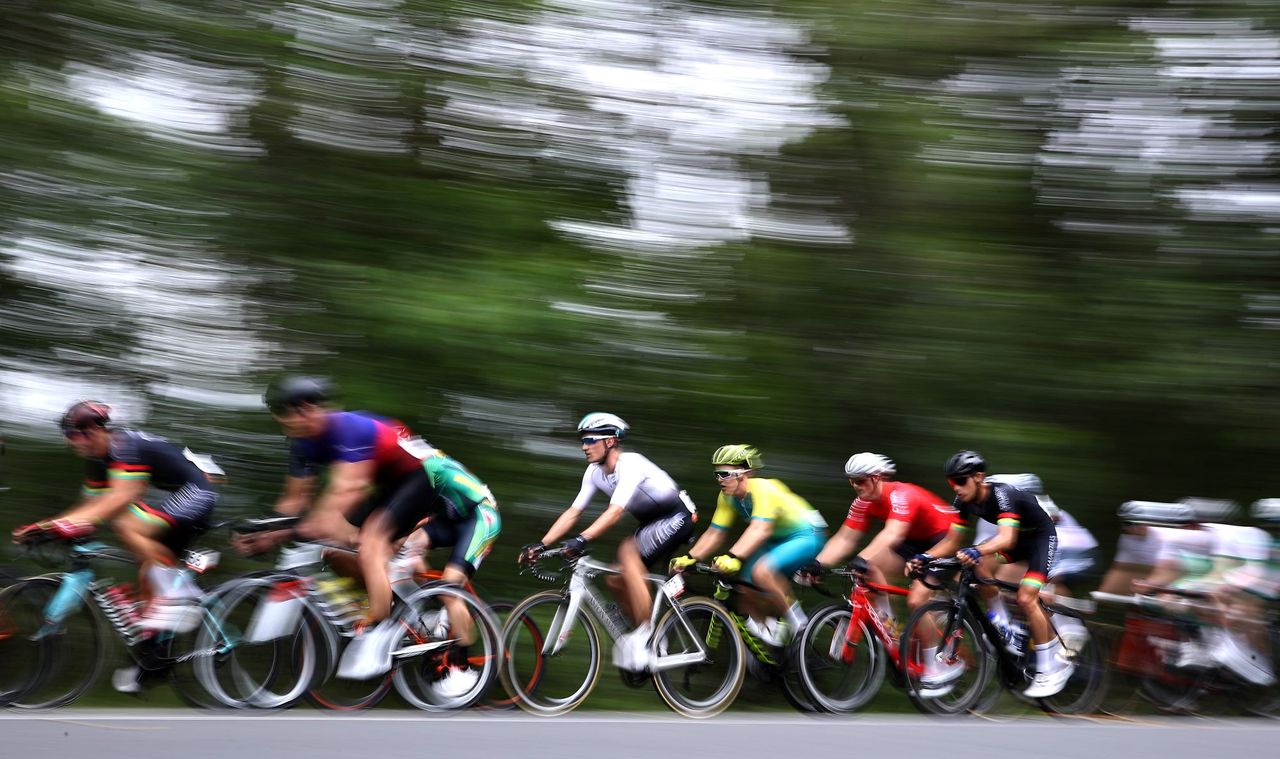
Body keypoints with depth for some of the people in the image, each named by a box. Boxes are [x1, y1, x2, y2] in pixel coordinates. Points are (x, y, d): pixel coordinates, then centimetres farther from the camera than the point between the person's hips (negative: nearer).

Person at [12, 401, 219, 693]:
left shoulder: (128, 445, -21)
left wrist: (77, 522, -41)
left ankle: (180, 592, -20)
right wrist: (47, 526, -4)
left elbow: (123, 496, -33)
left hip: (195, 494, -10)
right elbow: (92, 505, 8)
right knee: (149, 576, 7)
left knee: (127, 526, -26)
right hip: (182, 500, 10)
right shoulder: (98, 460, 8)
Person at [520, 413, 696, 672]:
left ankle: (644, 633, -23)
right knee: (615, 580, -2)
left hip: (677, 516, -8)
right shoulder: (595, 472, -3)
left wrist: (582, 540, -49)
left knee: (628, 551, -29)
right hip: (652, 521, 9)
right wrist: (541, 545, -13)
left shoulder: (630, 464, -27)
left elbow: (615, 511, -38)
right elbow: (573, 512, -4)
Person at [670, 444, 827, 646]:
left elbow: (760, 529, -43)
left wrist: (733, 557, -54)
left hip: (806, 535, -9)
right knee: (747, 591, -4)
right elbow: (715, 533, -1)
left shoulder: (763, 489, -29)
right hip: (779, 539, 9)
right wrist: (690, 558, -13)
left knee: (762, 571, -32)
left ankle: (795, 621, -13)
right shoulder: (728, 497, -4)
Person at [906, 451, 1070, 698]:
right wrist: (924, 557, -26)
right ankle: (1004, 626, -3)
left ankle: (1051, 669, -8)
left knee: (1025, 598, -20)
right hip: (1018, 538, 7)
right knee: (980, 566, -20)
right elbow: (952, 541, -8)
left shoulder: (1002, 494, -34)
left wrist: (975, 551, -65)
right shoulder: (965, 501, -11)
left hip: (1041, 536, -7)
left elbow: (1006, 539, -47)